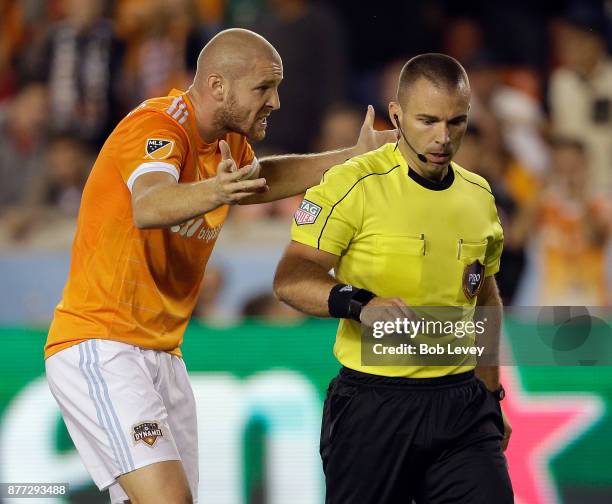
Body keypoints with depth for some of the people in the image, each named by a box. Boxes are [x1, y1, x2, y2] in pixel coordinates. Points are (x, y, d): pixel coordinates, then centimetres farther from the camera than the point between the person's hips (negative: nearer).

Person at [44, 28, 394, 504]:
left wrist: (354, 157, 29)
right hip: (100, 347, -9)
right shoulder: (155, 126, -16)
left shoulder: (228, 142, 11)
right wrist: (211, 193, -57)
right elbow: (148, 207, -38)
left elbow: (257, 180, 36)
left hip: (163, 354, 9)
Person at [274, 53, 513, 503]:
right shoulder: (354, 184, -8)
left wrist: (491, 393, 23)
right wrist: (359, 304, -34)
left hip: (463, 406, 4)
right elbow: (291, 280, -16)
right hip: (371, 404, -4)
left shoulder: (479, 195, 10)